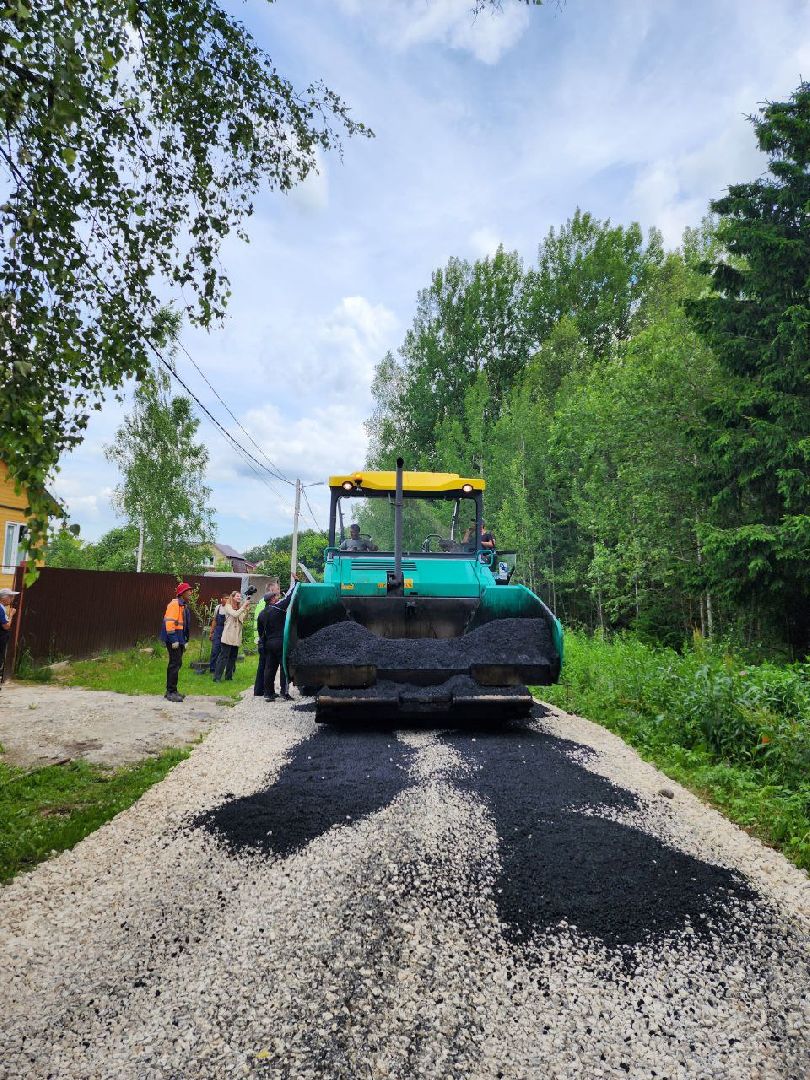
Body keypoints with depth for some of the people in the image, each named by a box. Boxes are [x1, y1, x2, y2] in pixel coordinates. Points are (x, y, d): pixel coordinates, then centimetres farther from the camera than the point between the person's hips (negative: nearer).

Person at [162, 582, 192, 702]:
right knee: (175, 664, -9)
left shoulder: (184, 606, 17)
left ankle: (171, 691, 21)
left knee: (177, 664, 13)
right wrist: (173, 640, -23)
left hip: (179, 640, 10)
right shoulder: (175, 604, -13)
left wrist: (185, 641, 20)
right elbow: (169, 622, -20)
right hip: (173, 640, -10)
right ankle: (171, 692, -5)